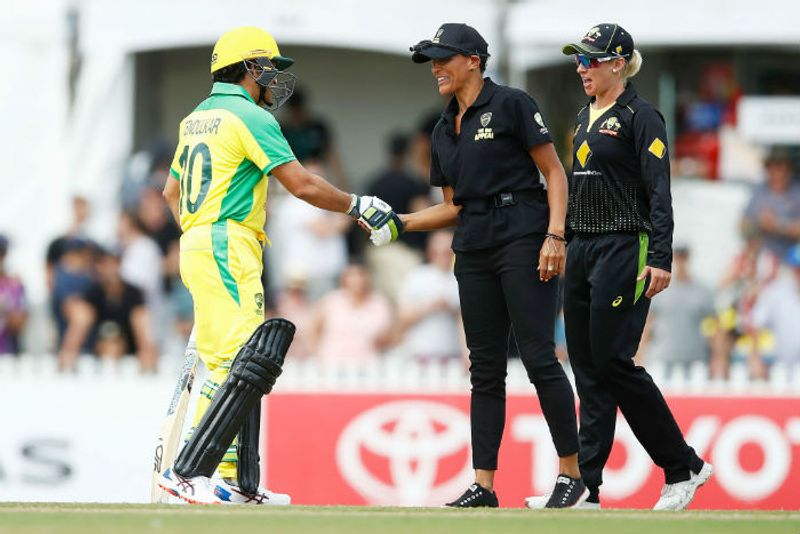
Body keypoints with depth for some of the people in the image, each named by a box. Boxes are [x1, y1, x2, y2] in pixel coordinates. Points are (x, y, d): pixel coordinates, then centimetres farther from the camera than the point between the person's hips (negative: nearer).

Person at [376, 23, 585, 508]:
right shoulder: (445, 131, 18)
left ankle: (572, 473, -5)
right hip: (474, 250, 7)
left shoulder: (511, 105, -3)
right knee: (485, 368, 5)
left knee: (538, 357, -11)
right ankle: (483, 486, 4)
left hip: (523, 242, -7)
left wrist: (555, 235, -16)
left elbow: (554, 173, -5)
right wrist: (398, 223, 8)